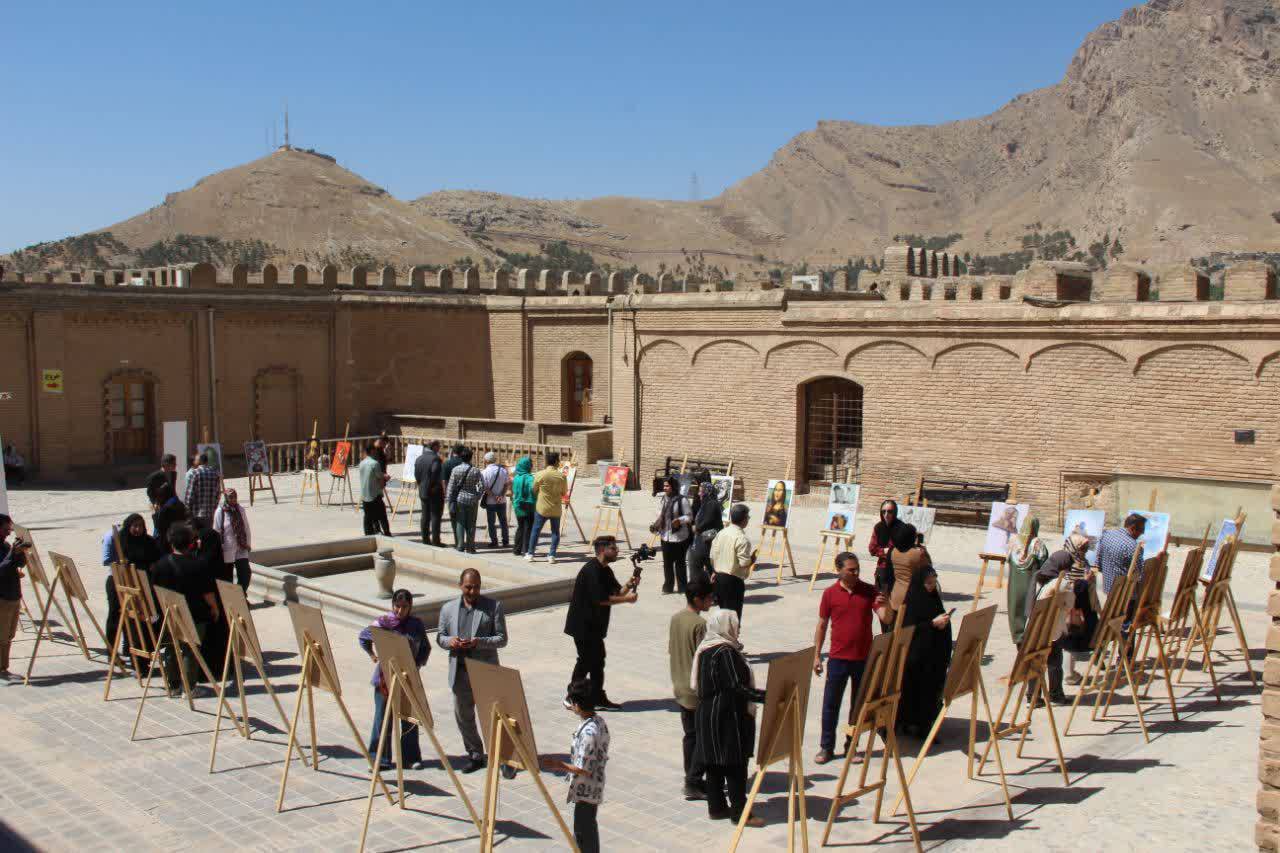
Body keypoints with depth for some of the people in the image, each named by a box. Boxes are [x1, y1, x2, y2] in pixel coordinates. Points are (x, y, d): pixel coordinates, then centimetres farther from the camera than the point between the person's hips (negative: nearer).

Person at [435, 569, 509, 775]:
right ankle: (475, 755, 27)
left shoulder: (494, 607, -2)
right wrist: (450, 641, -10)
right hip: (460, 671, 4)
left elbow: (502, 639, -4)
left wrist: (479, 642, -20)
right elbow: (440, 637, 14)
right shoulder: (448, 609, 9)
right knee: (463, 715, 11)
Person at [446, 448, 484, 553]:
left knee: (460, 523, 9)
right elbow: (481, 486, -9)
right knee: (471, 524, 7)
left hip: (459, 499, 0)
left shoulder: (455, 470, -6)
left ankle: (460, 545, 6)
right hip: (472, 500, 0)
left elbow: (451, 486, -5)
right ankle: (470, 547, 8)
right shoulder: (476, 470, -6)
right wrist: (477, 496, 7)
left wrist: (449, 500, 0)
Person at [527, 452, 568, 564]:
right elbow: (564, 492, 5)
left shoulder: (540, 474, -10)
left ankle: (530, 553, 16)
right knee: (555, 532, 10)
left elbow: (533, 490, 0)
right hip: (556, 509, 1)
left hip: (542, 508, -1)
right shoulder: (561, 476, -7)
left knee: (536, 530, 11)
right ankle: (551, 555, 6)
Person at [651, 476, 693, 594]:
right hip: (665, 536, 5)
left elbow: (689, 517, -9)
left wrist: (680, 520, -26)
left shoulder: (682, 500, -11)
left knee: (680, 562, 4)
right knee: (667, 562, 10)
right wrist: (654, 525, -1)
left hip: (679, 537, -5)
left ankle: (682, 587, 15)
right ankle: (667, 586, 21)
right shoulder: (663, 500, 8)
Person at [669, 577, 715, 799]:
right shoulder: (700, 624, -21)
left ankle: (692, 781, 21)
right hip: (699, 691, -8)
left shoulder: (675, 618, 5)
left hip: (680, 688, 8)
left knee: (690, 735, 15)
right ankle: (693, 783, 1)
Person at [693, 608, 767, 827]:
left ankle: (716, 807, 21)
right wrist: (765, 696, -26)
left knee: (714, 762, 14)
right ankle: (740, 812, 6)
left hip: (709, 714, 10)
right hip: (727, 717, -10)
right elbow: (737, 687, -24)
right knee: (735, 764, -1)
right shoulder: (724, 653, -21)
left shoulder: (706, 648, 9)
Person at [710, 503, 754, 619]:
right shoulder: (742, 539, -18)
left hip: (719, 577, 8)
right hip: (734, 580, -7)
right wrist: (752, 560, -1)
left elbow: (713, 556, 9)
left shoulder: (721, 533, 4)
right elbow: (744, 563, -21)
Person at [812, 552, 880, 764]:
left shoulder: (869, 591, -1)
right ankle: (826, 747, 15)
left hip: (864, 658, 1)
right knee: (830, 704, 4)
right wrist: (817, 656, 2)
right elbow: (822, 625, 3)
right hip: (838, 657, -1)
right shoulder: (830, 593, -4)